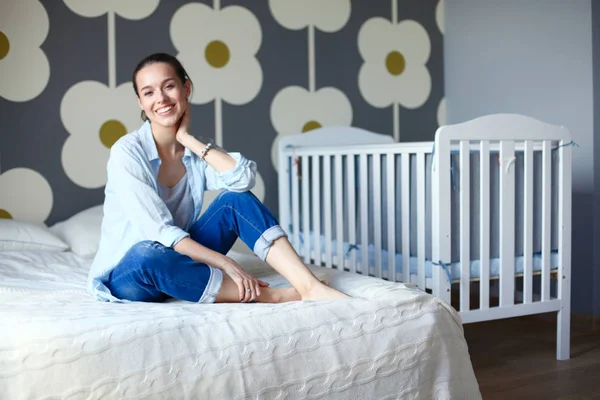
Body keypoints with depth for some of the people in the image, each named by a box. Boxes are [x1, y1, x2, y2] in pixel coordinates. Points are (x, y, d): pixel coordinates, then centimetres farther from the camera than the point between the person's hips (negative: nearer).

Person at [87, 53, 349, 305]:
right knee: (148, 256, -40)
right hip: (127, 275, -4)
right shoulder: (127, 151, -15)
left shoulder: (197, 150, 1)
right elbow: (159, 231, -24)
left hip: (177, 261, 4)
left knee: (236, 199, -16)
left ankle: (310, 287, -27)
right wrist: (226, 264, -29)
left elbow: (243, 179, -21)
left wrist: (187, 138, -15)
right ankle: (267, 295, -31)